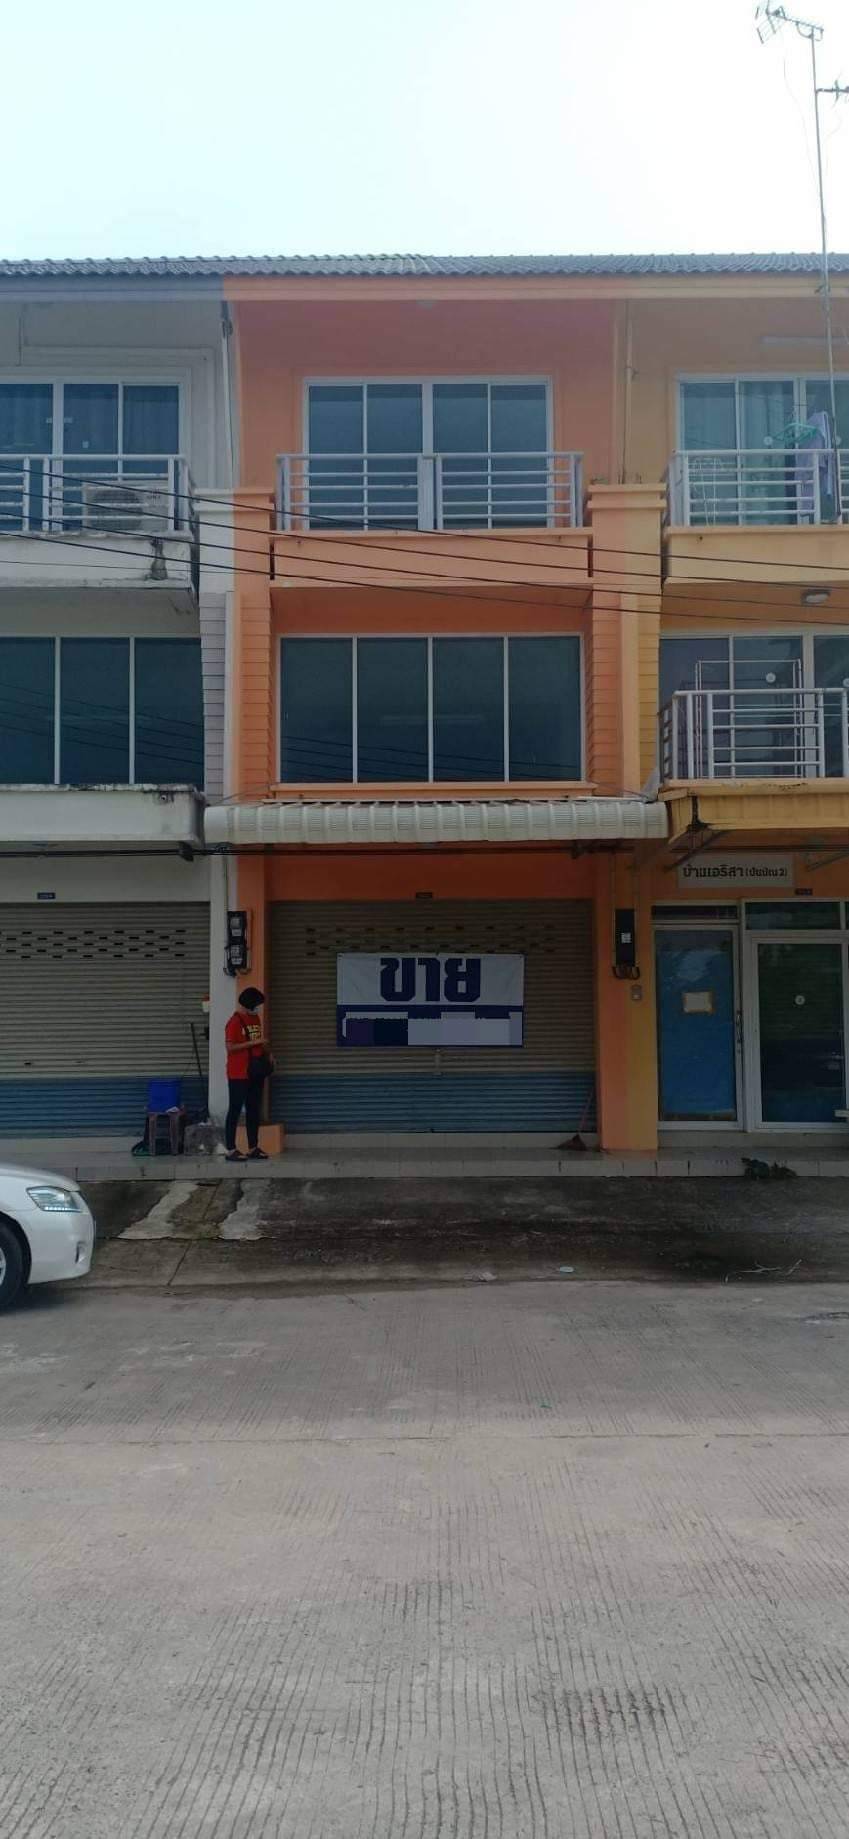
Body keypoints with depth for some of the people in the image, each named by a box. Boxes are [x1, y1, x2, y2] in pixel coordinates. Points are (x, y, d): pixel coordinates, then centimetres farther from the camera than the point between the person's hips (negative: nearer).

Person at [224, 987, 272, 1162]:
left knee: (254, 1110, 10)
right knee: (235, 1110, -4)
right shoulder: (234, 1022, -13)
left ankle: (253, 1148, 16)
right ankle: (231, 1150, -1)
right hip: (239, 1075, -8)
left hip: (256, 1073, 8)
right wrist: (254, 1042, -21)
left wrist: (267, 1054, 6)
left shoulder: (256, 1019, 13)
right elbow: (230, 1047, -20)